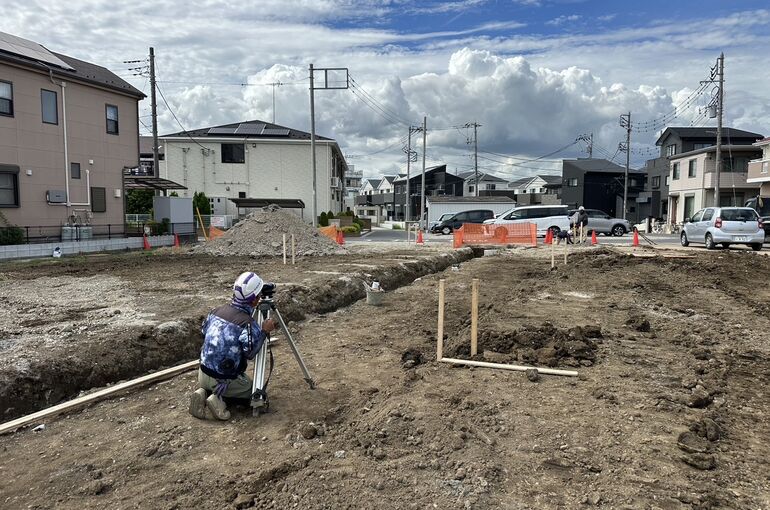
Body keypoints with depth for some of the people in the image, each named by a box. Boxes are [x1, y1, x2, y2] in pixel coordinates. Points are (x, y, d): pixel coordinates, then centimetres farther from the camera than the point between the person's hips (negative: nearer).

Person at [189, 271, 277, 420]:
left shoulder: (217, 310, -2)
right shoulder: (248, 324, -23)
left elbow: (203, 331, 15)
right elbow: (250, 353, -19)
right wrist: (264, 331, -11)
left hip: (203, 374, 6)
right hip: (224, 379, -6)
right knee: (255, 392, 18)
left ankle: (203, 393, 4)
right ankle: (219, 398, -5)